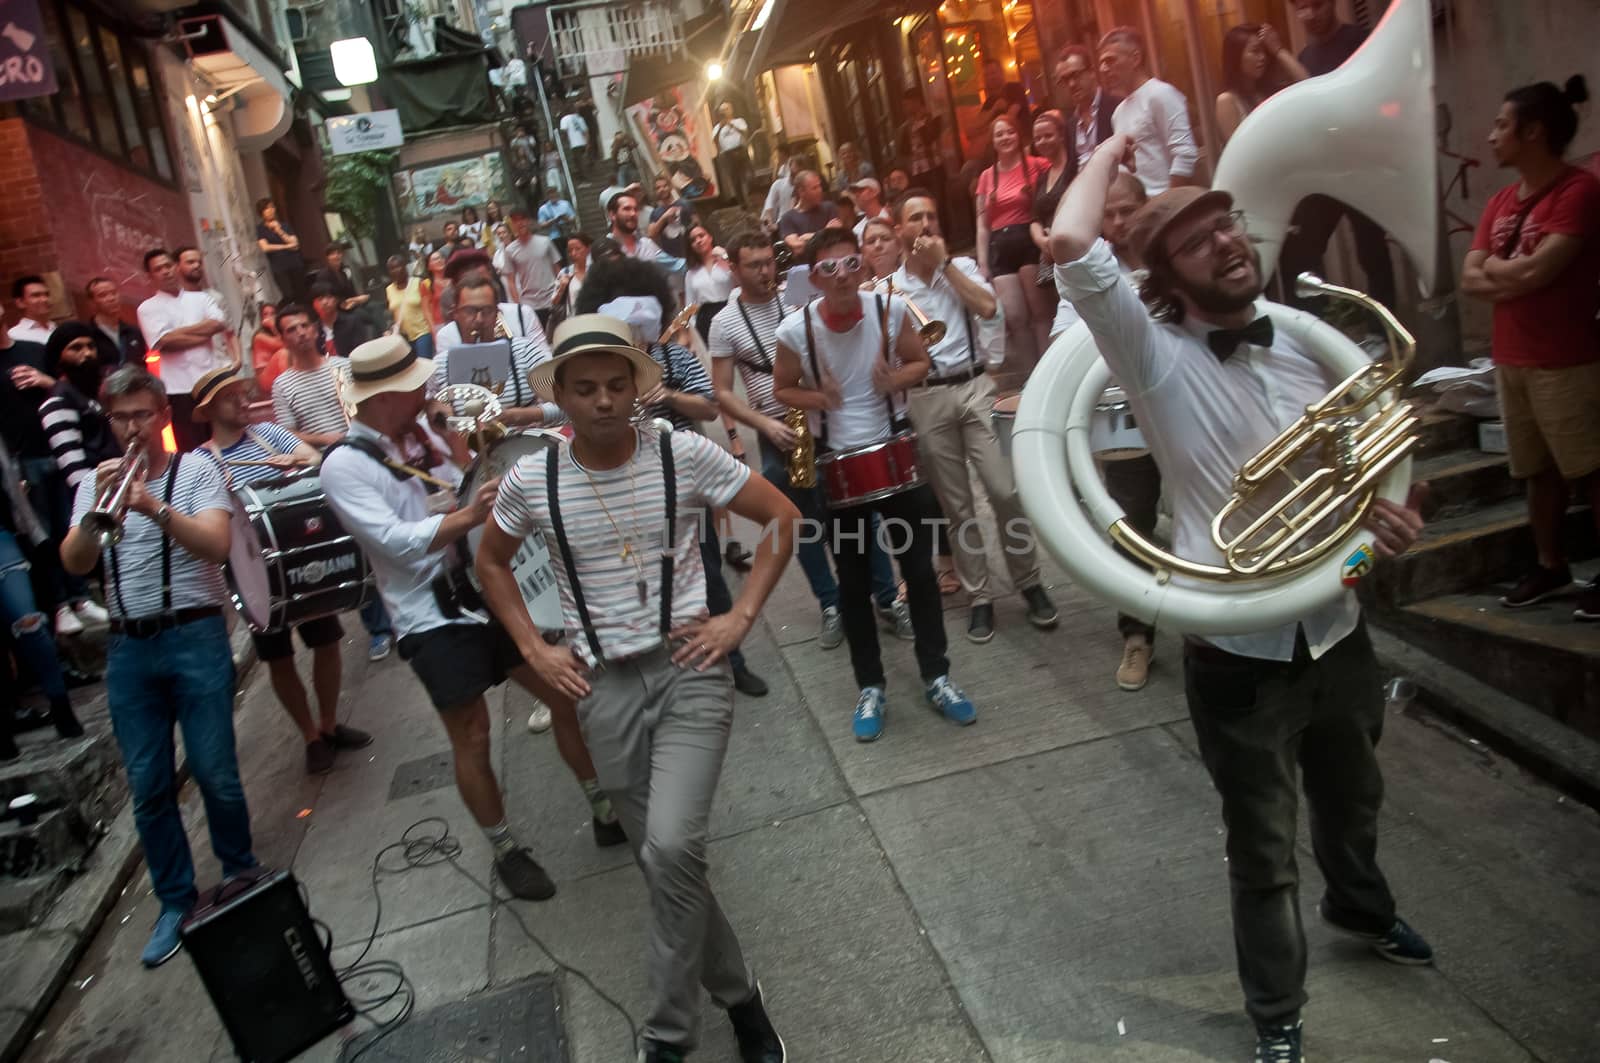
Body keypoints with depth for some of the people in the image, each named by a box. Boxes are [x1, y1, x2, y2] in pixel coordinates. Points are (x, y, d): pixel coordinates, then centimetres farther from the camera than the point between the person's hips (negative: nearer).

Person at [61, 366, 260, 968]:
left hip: (195, 637, -3)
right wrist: (98, 510, -18)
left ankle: (240, 872, 22)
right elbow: (73, 564, -1)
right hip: (128, 648, 3)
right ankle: (175, 901, 18)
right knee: (147, 785, 5)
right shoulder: (94, 483, 12)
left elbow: (216, 544, -13)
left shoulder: (196, 470, 3)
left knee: (214, 773, -1)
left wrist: (156, 508, -27)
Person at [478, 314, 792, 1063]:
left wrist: (740, 618, -5)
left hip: (689, 671, -2)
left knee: (673, 847, -21)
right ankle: (738, 997, 33)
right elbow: (491, 563, 14)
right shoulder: (530, 480, -4)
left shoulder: (686, 454, -9)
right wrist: (534, 650, 4)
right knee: (661, 860, 10)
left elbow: (782, 518, 1)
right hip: (603, 688, 3)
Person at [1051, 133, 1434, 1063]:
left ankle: (1360, 906, 64)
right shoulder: (1156, 355, -15)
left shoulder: (1306, 343, 2)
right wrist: (1112, 152, -11)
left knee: (1353, 799, 32)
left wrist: (1389, 511, -7)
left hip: (1338, 631, 6)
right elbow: (1071, 245, -30)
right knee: (1265, 853, 13)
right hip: (1240, 653, -5)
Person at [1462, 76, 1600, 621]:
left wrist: (1494, 265, -3)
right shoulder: (1500, 201, 12)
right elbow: (1469, 280, 6)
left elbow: (1537, 270, -22)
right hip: (1511, 362, 7)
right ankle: (1550, 566, 24)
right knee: (1540, 471, 14)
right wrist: (1516, 277, -12)